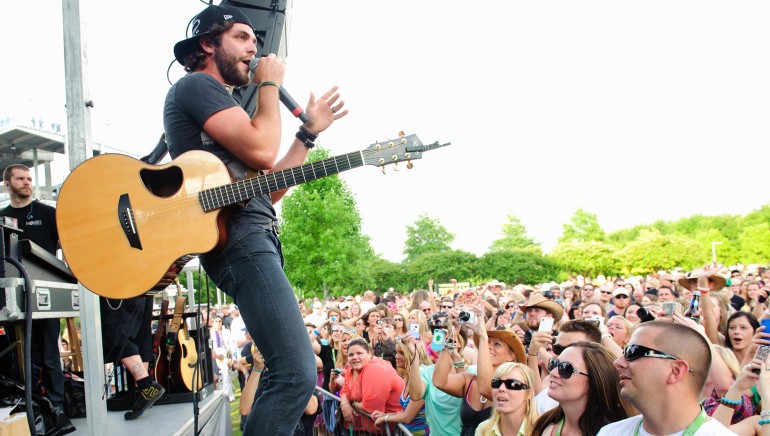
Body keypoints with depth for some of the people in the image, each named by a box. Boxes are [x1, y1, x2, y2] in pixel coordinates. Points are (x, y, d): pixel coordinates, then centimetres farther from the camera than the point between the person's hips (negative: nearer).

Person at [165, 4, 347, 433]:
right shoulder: (197, 85, -1)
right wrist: (270, 86, 0)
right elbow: (262, 152, -15)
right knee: (297, 375, -19)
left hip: (255, 238, 11)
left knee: (289, 370, 15)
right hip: (238, 238, -11)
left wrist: (309, 132, 19)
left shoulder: (224, 105, 28)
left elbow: (268, 188, 23)